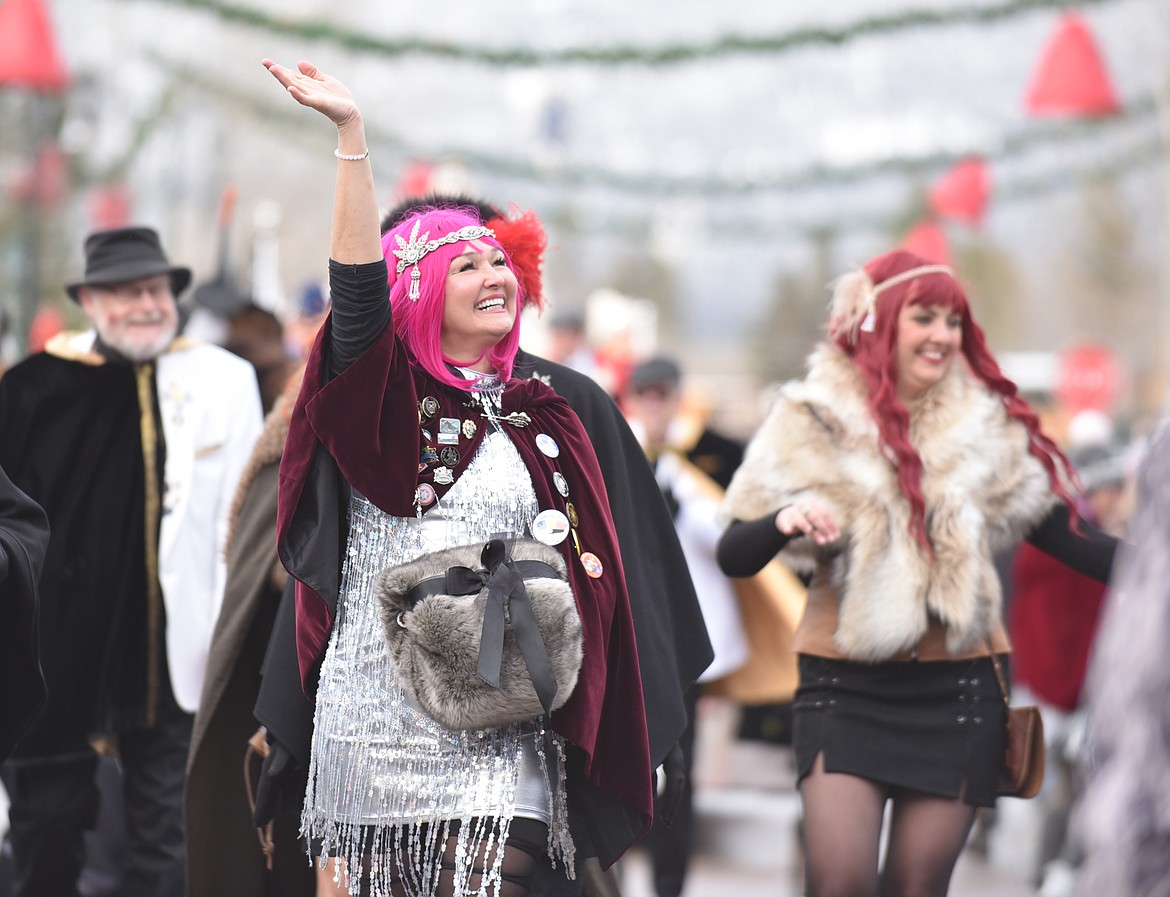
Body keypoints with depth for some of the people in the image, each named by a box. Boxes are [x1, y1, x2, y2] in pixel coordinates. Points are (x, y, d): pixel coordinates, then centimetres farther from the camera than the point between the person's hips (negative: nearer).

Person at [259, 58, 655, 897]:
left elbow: (578, 569, 16)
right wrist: (353, 136, -21)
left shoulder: (545, 420, 13)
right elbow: (357, 286, -13)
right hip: (378, 712, -2)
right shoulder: (390, 400, 3)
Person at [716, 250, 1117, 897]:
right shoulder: (812, 424, -1)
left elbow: (1065, 539, 5)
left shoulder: (988, 426, 5)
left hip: (956, 684, 2)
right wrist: (785, 522, -25)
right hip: (845, 685, -2)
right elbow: (733, 557, -4)